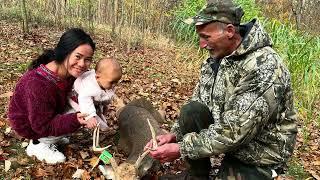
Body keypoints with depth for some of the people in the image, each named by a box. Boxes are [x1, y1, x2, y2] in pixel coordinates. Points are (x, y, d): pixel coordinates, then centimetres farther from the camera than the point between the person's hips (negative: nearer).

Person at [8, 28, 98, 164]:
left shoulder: (70, 71, -17)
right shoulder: (38, 85, -38)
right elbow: (43, 125, -30)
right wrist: (76, 119, -41)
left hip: (51, 114, 7)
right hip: (29, 124, -7)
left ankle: (49, 138, 9)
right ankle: (38, 144, 1)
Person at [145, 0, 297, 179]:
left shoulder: (264, 67, -28)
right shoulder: (216, 58, -3)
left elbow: (234, 131, -31)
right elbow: (198, 103, 4)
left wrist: (182, 149, -26)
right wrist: (174, 134, -10)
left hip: (258, 155, -6)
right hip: (226, 133, 7)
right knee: (191, 111, -18)